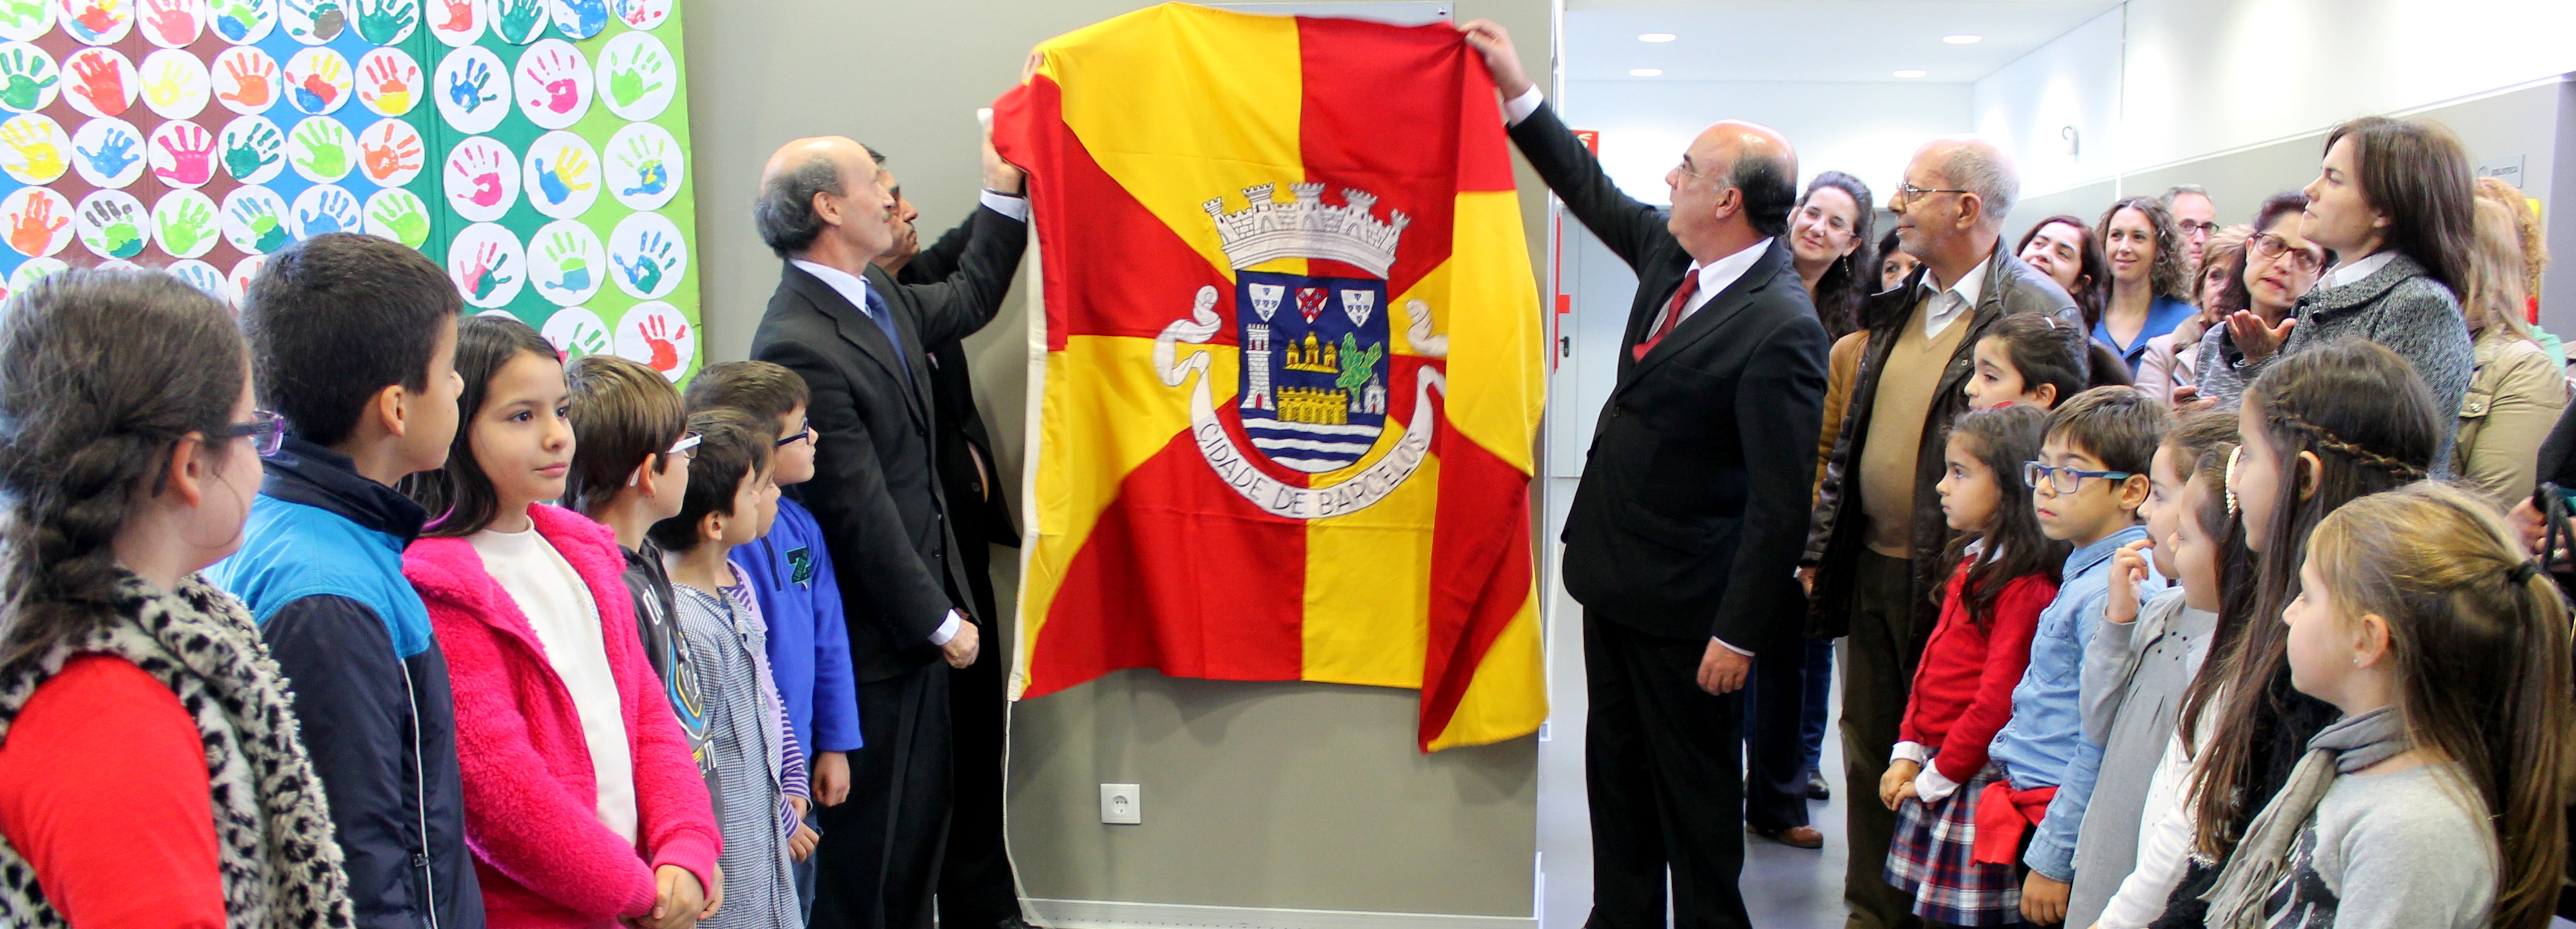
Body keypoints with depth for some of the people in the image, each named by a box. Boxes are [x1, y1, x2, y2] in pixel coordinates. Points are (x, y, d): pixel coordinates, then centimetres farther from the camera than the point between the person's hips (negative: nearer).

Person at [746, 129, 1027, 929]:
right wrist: (939, 621, -14)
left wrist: (1004, 191, 19)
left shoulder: (877, 298, 6)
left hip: (919, 616, 10)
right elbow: (859, 511, -22)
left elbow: (969, 301, 27)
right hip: (869, 641, -10)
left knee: (922, 816, 19)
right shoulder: (799, 345, -23)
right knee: (866, 831, 5)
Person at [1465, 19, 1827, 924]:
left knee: (1695, 789, 8)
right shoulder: (1671, 252, 1)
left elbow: (1780, 501, -22)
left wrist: (1738, 632, -20)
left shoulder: (1782, 329, -24)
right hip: (1614, 575, 9)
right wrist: (1518, 92, 16)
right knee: (1617, 769, 20)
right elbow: (1593, 194, 19)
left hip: (1684, 602, -9)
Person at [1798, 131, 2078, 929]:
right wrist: (1819, 548, 10)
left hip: (1952, 583, -7)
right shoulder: (1900, 306, 10)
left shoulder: (2041, 314, -13)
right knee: (1869, 753, 15)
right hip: (1871, 571, 7)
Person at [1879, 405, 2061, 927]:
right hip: (1936, 768, 9)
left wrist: (1937, 776, -12)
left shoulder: (2024, 588, -19)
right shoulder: (1973, 563, 10)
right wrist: (1908, 752, 7)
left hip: (1977, 782, -9)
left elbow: (1997, 701, -21)